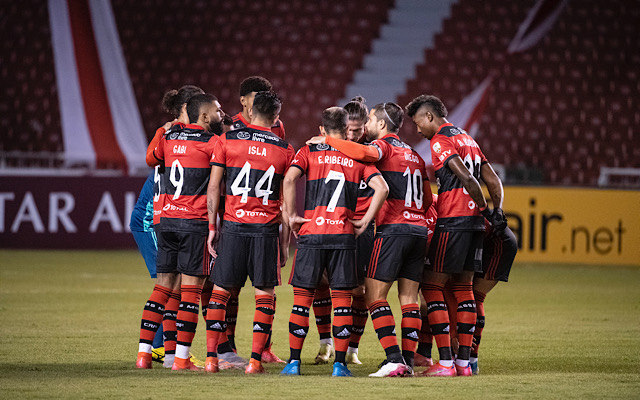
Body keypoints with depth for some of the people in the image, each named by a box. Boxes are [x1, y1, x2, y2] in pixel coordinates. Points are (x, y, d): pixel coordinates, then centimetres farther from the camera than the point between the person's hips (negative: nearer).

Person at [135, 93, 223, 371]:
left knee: (163, 286, 10)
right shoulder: (211, 143, -9)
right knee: (191, 289, -2)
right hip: (195, 223, -6)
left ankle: (144, 353, 7)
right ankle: (181, 358, -4)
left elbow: (153, 157, 30)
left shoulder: (169, 138, 11)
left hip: (167, 220, 6)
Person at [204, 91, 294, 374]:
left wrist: (212, 227, 6)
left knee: (220, 291, 8)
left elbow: (213, 188, 1)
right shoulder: (284, 149, 3)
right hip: (266, 227, 0)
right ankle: (255, 359, 0)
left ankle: (211, 357, 4)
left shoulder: (227, 140, 3)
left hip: (233, 226, 1)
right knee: (265, 294, 7)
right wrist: (285, 241, 10)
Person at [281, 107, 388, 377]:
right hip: (343, 234, 0)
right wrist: (365, 221, 3)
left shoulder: (308, 152, 7)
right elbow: (381, 188, -2)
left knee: (302, 297, 5)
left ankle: (294, 361, 4)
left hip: (311, 233, 0)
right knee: (342, 299, 4)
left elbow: (289, 179, -11)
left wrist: (292, 216, -4)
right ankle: (340, 363, 2)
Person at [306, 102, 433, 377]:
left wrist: (327, 141, -15)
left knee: (375, 295, -5)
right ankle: (408, 361, 3)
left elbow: (365, 153, -25)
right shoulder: (413, 154, 22)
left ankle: (394, 359, -14)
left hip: (393, 229, -8)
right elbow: (427, 199, 24)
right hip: (419, 229, 8)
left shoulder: (384, 145, -1)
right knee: (409, 298, 7)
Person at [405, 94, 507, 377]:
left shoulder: (440, 142, -9)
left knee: (432, 287, -4)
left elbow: (466, 178, -19)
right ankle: (464, 361, 10)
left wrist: (484, 208, -8)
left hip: (452, 222, -8)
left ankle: (445, 362, -10)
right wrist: (497, 210, 6)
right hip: (474, 221, 8)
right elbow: (492, 179, 17)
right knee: (463, 288, 12)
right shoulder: (467, 139, 19)